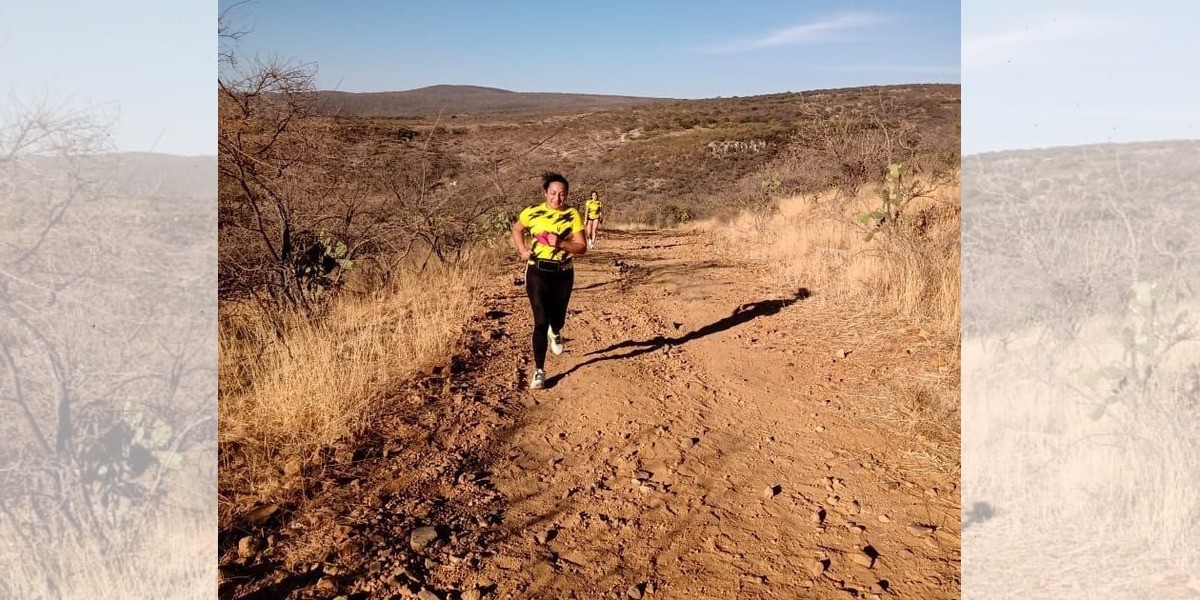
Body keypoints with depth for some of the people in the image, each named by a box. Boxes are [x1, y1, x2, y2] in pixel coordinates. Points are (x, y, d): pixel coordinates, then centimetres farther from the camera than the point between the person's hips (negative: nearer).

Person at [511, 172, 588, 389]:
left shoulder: (572, 215, -6)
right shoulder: (532, 213, -3)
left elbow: (582, 248, -8)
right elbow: (516, 230, 16)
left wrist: (560, 243, -23)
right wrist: (522, 251, 0)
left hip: (563, 274, 1)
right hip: (537, 272, -1)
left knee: (557, 318, 17)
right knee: (541, 321, -9)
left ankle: (555, 333, 57)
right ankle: (539, 371, 0)